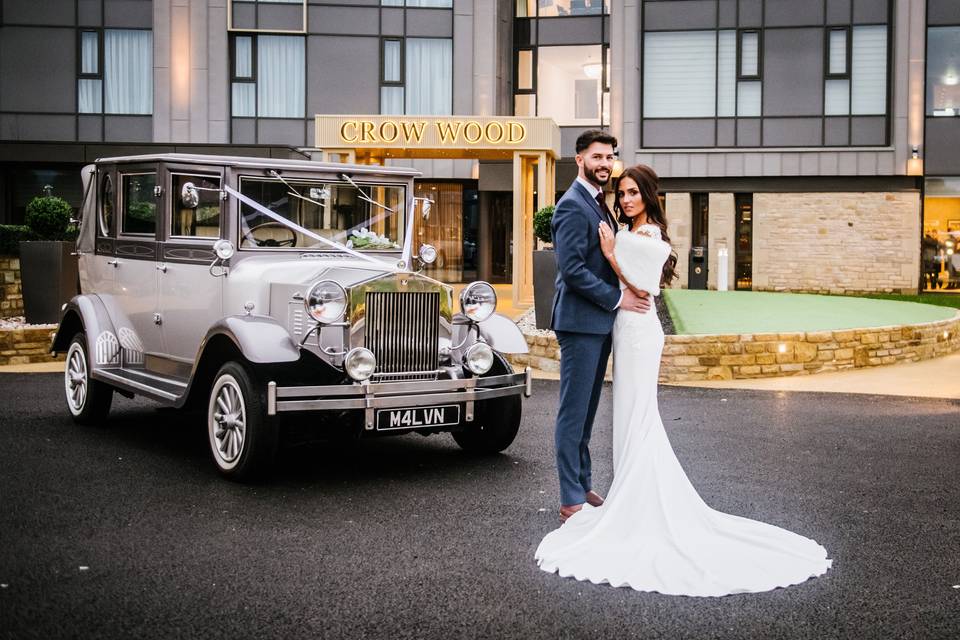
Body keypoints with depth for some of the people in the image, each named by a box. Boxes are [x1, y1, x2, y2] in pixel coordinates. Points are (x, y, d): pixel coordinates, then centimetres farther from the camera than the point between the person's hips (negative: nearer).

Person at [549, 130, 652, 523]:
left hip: (600, 324, 9)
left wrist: (636, 287, 9)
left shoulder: (599, 204, 17)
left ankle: (583, 485, 25)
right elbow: (571, 268, -21)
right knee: (574, 411, -4)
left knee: (586, 410, 16)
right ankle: (571, 501, 0)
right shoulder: (573, 206, -13)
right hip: (580, 322, -9)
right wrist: (617, 298, -16)